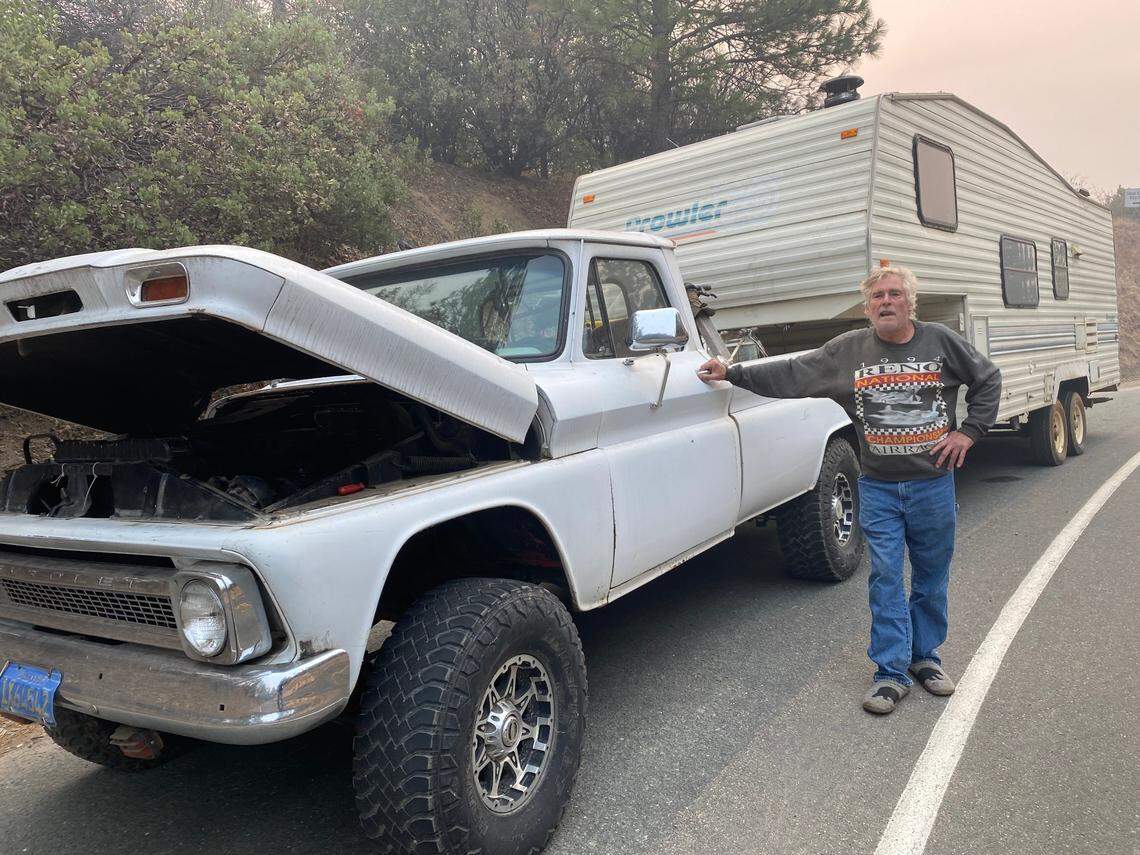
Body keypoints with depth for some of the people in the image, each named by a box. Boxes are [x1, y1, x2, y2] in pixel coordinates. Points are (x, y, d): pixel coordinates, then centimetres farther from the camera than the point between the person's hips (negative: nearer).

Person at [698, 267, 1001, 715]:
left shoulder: (941, 341, 0)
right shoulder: (848, 349, 0)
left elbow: (988, 380, 12)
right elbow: (791, 374, 0)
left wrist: (968, 431, 3)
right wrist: (732, 373, -5)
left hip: (933, 483, 1)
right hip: (878, 488, 0)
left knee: (931, 576, 12)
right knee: (885, 578, 1)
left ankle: (926, 656, 31)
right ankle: (891, 673, 11)